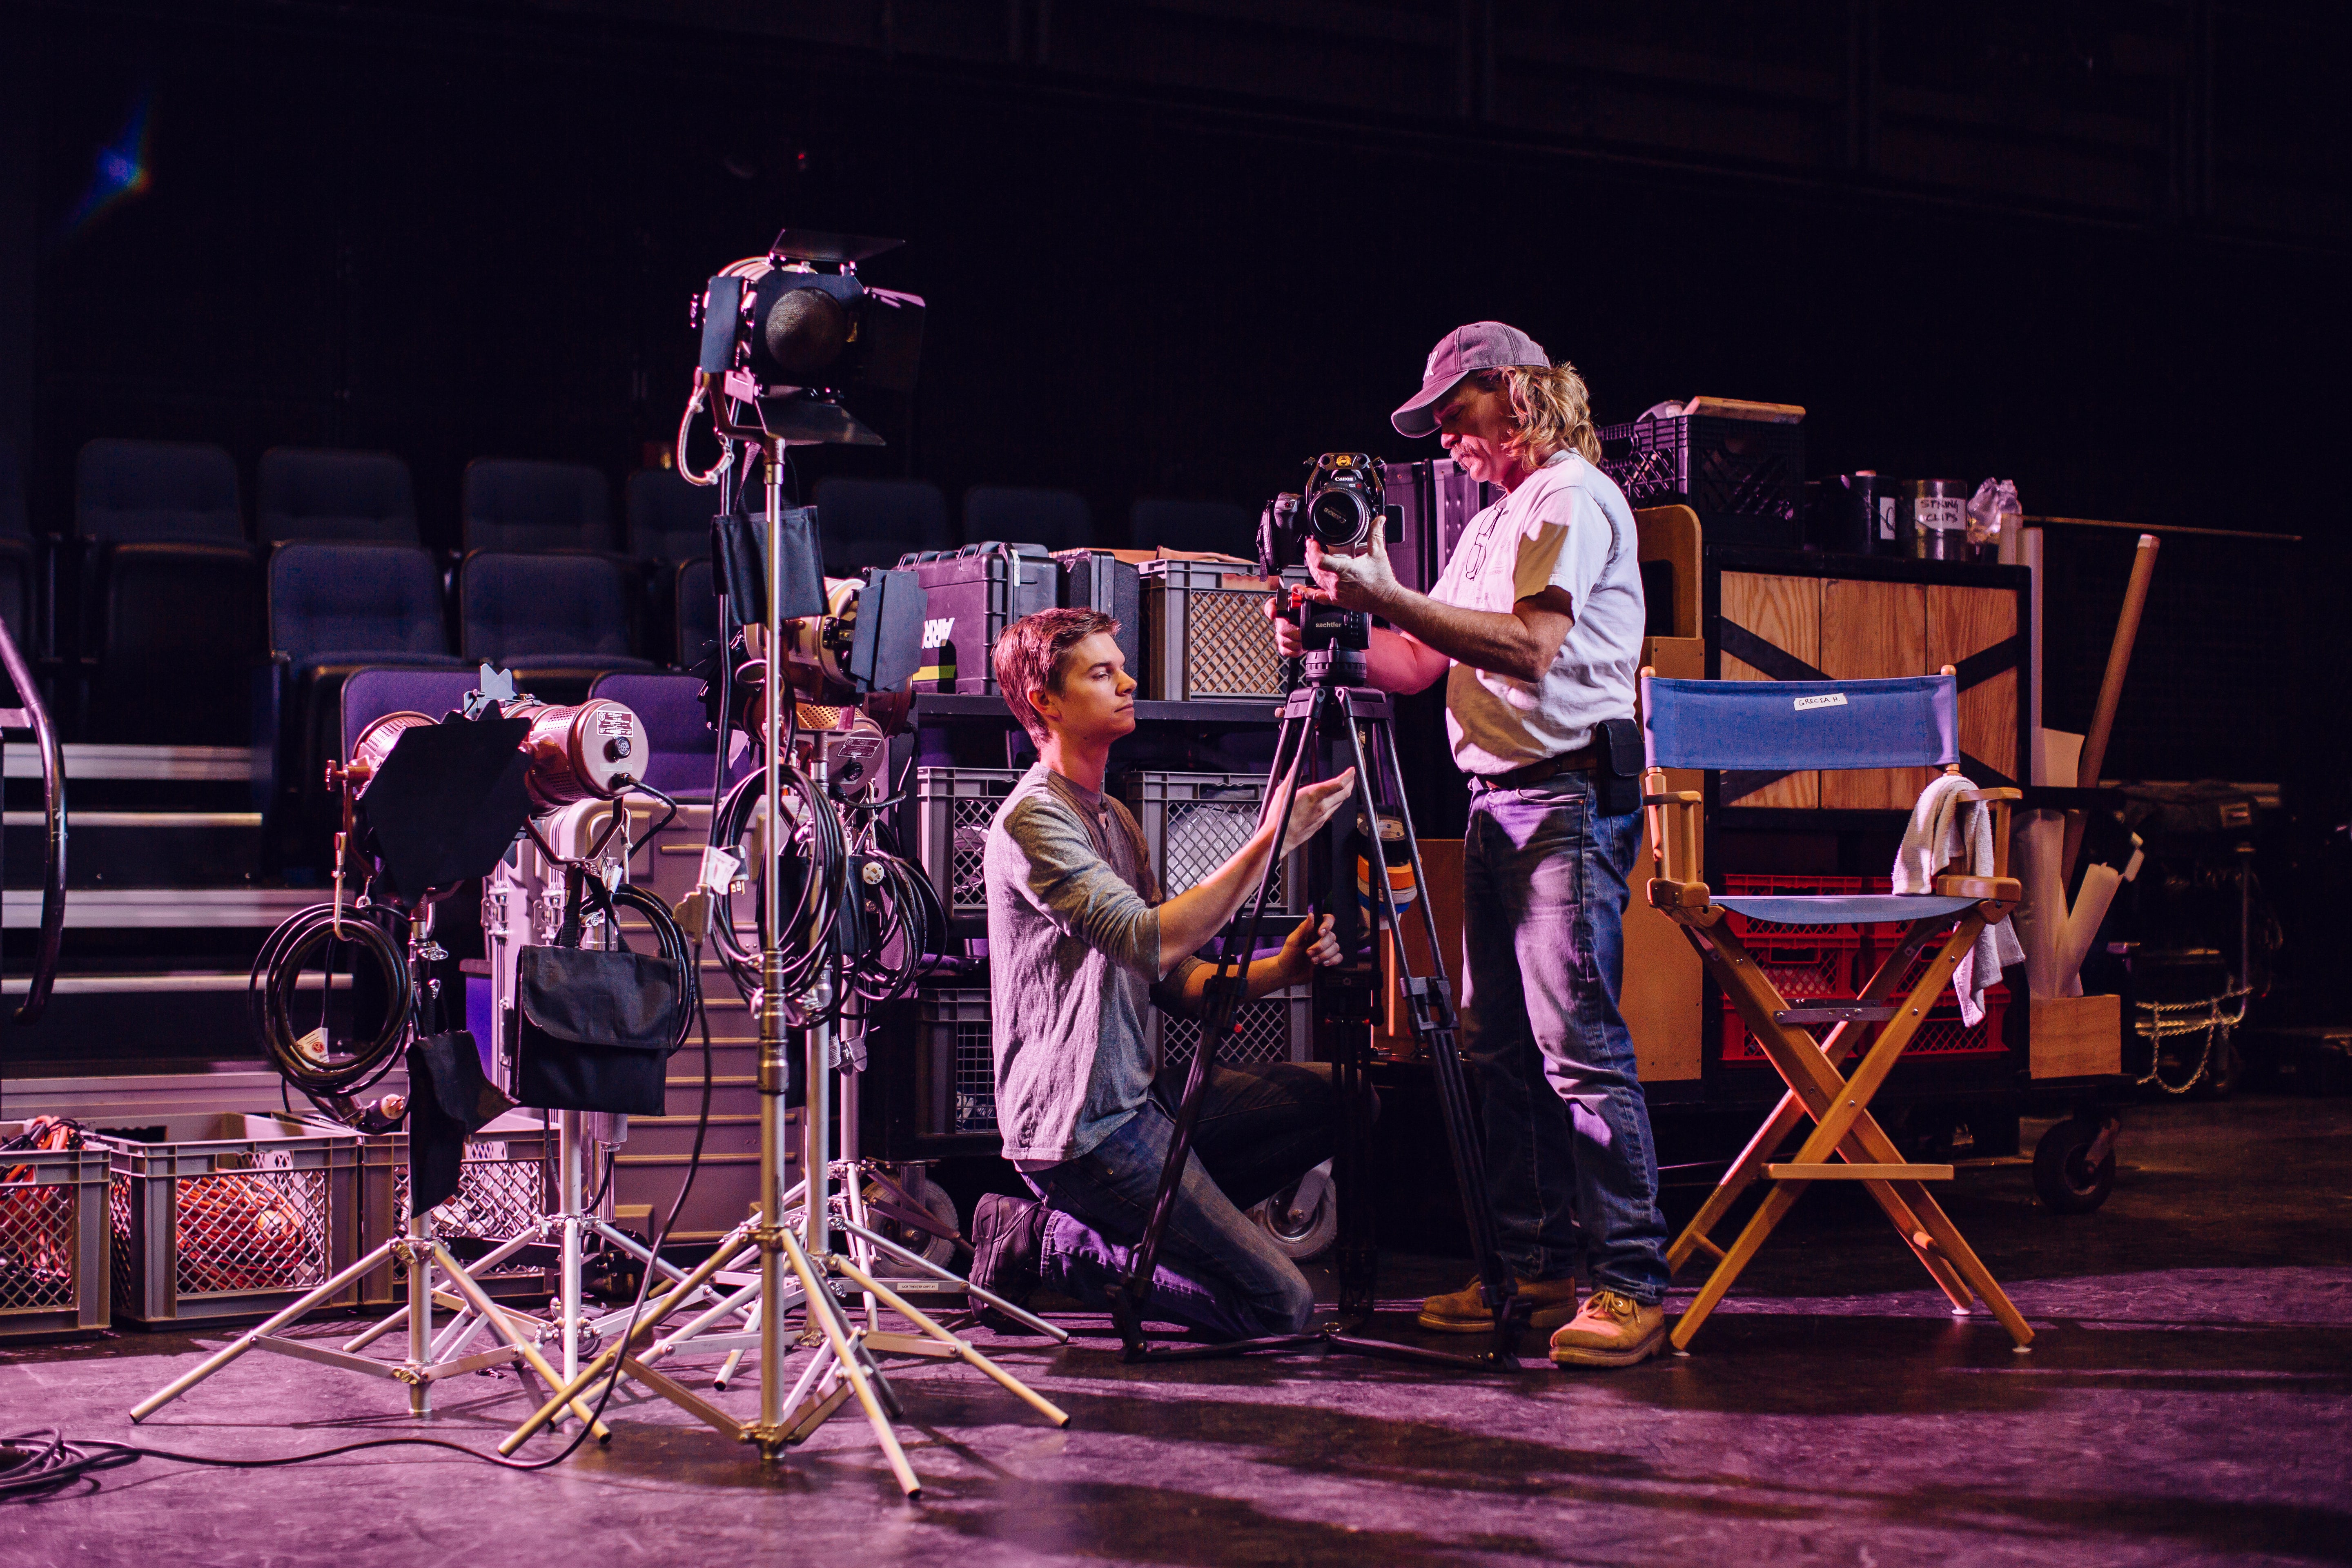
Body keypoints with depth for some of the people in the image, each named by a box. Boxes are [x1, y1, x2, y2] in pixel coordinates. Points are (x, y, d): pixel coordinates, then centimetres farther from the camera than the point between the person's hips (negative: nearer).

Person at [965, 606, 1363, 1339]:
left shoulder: (1113, 817, 17)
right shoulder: (1031, 820, -14)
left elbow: (1173, 980, 14)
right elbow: (1151, 942, -25)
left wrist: (1277, 971, -5)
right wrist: (1273, 839, -26)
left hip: (1141, 1096, 9)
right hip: (1079, 1127, -9)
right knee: (1281, 1304, -13)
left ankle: (1140, 1222, 4)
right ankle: (1048, 1243, -1)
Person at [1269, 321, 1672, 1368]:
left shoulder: (1574, 497, -6)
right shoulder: (1494, 524, 23)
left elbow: (1531, 646, -20)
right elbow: (1421, 662, 21)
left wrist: (1391, 597, -21)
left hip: (1567, 797, -10)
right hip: (1497, 800, 10)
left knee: (1579, 1045, -12)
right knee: (1498, 1046, 9)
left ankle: (1632, 1285, -10)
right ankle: (1538, 1266, 15)